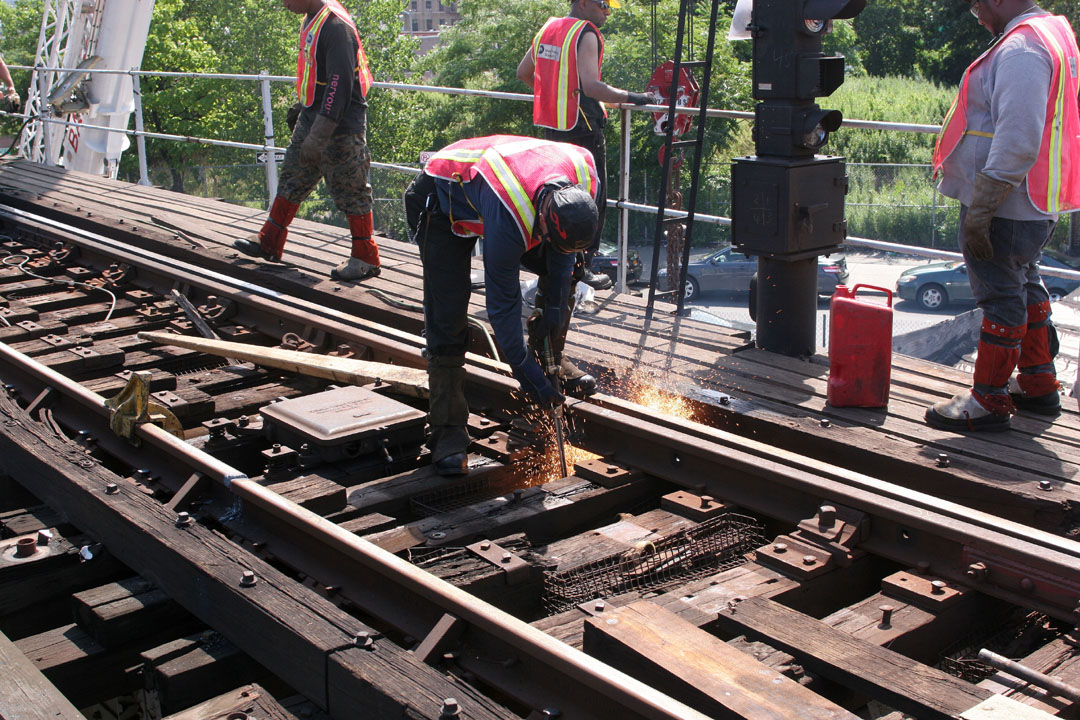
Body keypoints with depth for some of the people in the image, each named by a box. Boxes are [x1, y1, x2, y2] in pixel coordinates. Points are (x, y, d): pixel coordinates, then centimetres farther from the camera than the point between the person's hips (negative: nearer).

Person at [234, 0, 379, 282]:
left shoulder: (335, 26, -22)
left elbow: (339, 85, -27)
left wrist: (318, 137, -27)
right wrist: (302, 105, 28)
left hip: (339, 127, -10)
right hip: (311, 119, 10)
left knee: (350, 191, -1)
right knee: (292, 181, 16)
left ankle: (366, 258, 10)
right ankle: (269, 243, 28)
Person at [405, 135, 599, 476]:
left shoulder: (586, 179, -26)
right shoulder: (508, 218, -43)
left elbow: (562, 252, -6)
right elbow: (502, 303, -31)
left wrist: (554, 308, -7)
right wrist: (526, 372, -25)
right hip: (441, 201, -7)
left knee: (562, 272, -5)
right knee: (447, 316, -14)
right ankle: (448, 429, -5)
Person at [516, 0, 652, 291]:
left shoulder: (547, 28, 12)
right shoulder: (586, 34, -13)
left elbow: (523, 72, 22)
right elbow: (590, 86, -25)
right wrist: (630, 97, -18)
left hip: (551, 124, 8)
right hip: (581, 127, -8)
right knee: (590, 200, 0)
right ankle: (580, 269, 1)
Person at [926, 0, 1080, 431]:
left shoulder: (1021, 49, -21)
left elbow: (1017, 143, -29)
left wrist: (979, 210, -25)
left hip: (1005, 205, -10)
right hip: (1036, 205, 11)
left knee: (1000, 296, -1)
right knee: (1025, 285, 22)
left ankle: (989, 402, 9)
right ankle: (1038, 385, 34)